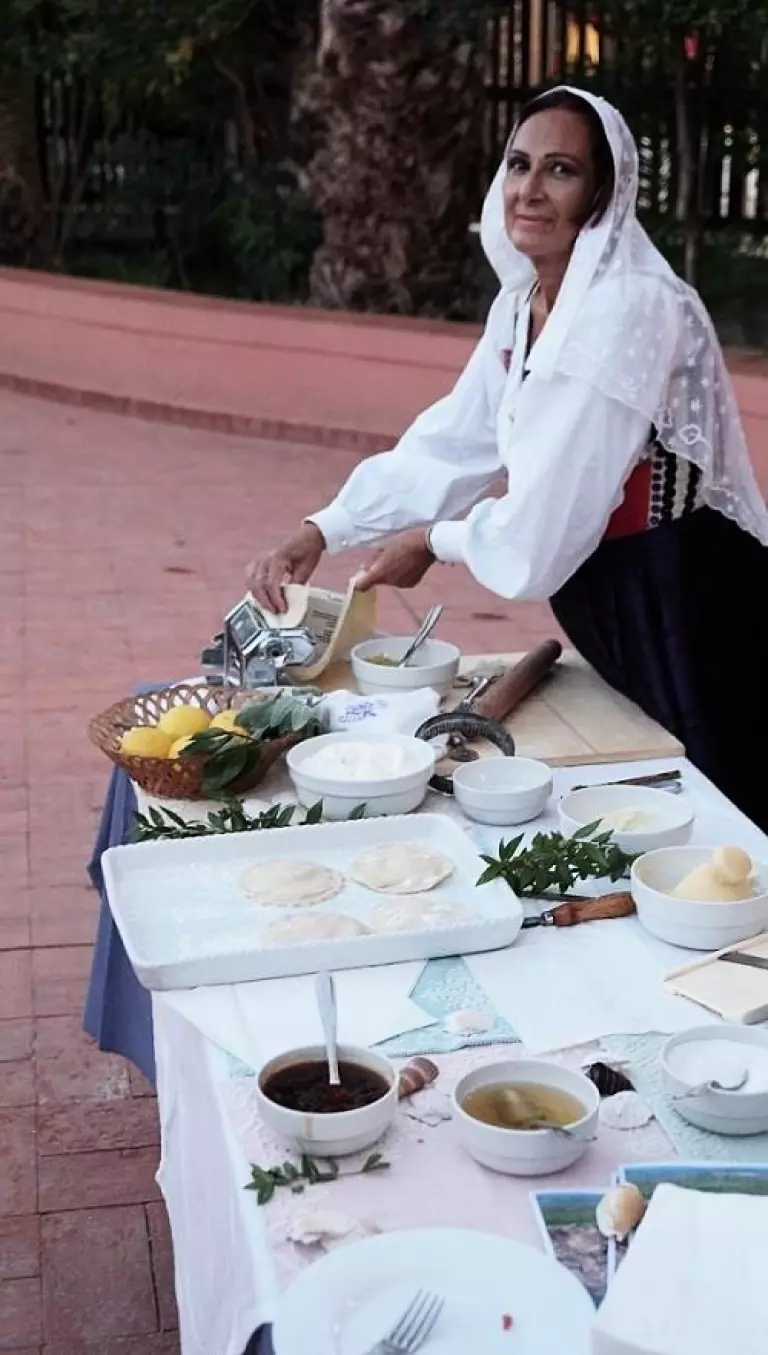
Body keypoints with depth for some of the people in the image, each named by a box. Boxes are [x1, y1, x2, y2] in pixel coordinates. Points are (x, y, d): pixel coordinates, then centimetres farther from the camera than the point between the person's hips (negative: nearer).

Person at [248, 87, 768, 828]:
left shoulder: (630, 311, -24)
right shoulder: (521, 303, 4)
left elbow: (541, 531, -24)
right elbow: (449, 445, 9)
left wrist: (432, 543, -6)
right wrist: (319, 533, 1)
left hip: (682, 608, -8)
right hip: (609, 600, 9)